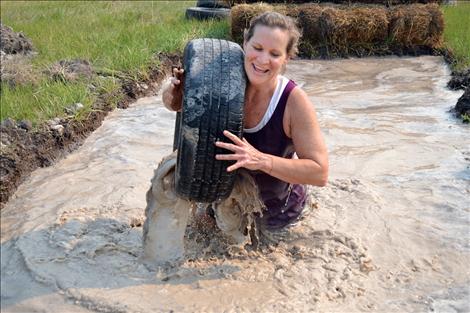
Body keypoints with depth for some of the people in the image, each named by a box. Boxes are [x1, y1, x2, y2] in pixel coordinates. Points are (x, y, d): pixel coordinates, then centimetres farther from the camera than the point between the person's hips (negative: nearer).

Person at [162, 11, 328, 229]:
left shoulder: (294, 101, -29)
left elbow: (320, 173, -28)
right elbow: (175, 102, -5)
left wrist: (261, 160, -41)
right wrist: (174, 94, -29)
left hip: (275, 209, -3)